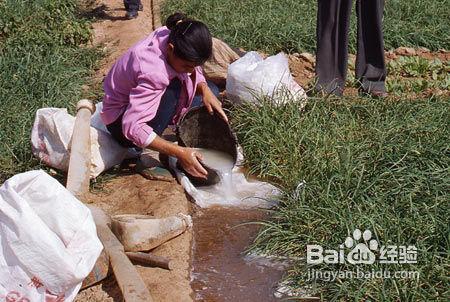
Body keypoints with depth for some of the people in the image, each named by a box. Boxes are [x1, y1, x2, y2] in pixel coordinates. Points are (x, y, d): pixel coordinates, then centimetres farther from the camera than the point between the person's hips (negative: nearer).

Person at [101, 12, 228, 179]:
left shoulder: (173, 37, -19)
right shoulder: (152, 72, -39)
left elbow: (195, 72, -1)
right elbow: (132, 127, -42)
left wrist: (205, 91, -23)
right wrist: (179, 152, -43)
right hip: (121, 121, -8)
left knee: (211, 90, 2)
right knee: (175, 89, -34)